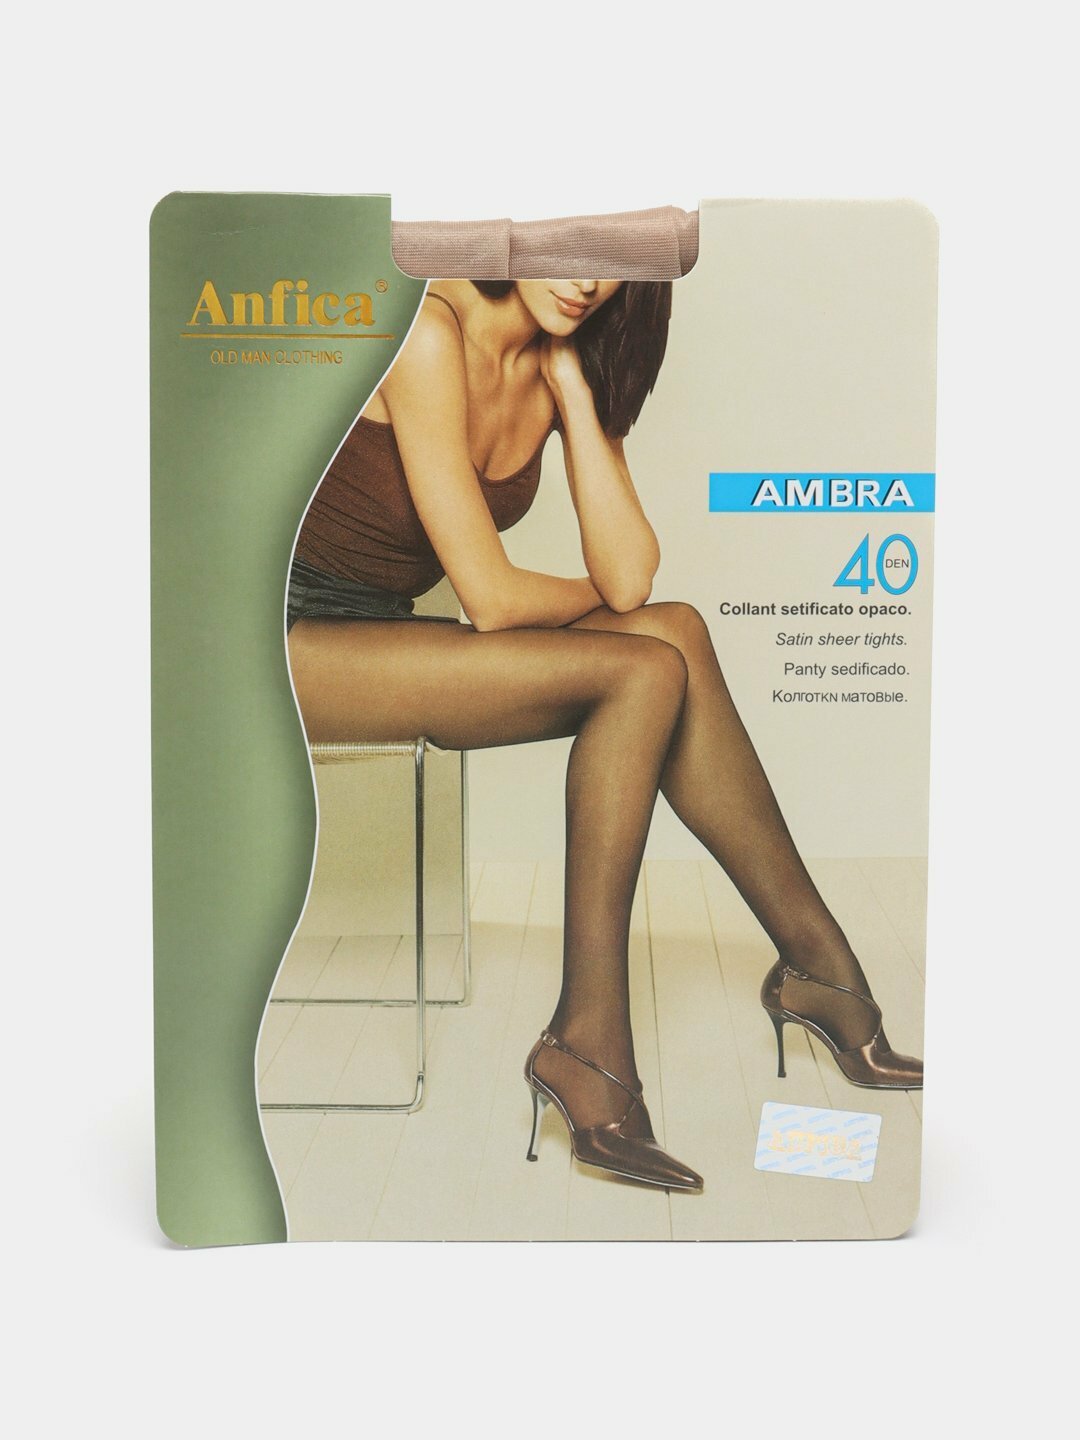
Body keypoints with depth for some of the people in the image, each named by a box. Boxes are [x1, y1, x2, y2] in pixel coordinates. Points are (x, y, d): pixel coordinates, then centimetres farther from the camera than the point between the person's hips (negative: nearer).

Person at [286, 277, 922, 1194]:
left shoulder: (567, 361, 4)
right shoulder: (432, 333, -18)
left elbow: (630, 576, -8)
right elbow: (491, 597, -20)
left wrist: (571, 386, -10)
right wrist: (597, 595, -1)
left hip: (382, 635, 7)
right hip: (286, 642, -7)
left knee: (672, 635, -13)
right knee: (646, 667, -20)